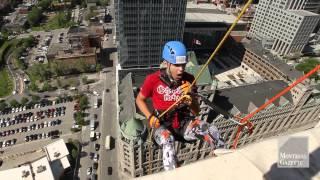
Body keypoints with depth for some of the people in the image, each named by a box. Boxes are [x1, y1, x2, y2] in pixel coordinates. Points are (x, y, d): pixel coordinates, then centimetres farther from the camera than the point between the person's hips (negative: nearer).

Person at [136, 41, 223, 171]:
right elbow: (139, 99, 4)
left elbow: (196, 112, -1)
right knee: (167, 140, -37)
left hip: (184, 122, 3)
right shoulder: (153, 80, -14)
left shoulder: (188, 80, -6)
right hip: (162, 124, -2)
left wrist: (191, 98, -24)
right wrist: (150, 117, -13)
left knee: (213, 132, -22)